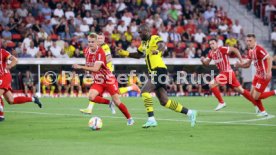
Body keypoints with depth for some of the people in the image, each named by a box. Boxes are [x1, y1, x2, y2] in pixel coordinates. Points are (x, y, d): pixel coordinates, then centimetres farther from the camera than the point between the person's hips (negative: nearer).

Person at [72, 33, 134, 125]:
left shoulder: (100, 53, -23)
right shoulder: (86, 51, -1)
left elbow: (95, 69, -33)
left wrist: (81, 67, -37)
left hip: (108, 79, -6)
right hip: (98, 81, 6)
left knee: (116, 101, -6)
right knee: (91, 97, -21)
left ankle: (129, 119, 14)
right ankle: (109, 103, 4)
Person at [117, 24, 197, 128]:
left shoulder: (155, 39, -8)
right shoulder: (144, 43, 19)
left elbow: (163, 45, -31)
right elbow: (138, 55, 36)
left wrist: (158, 50, -53)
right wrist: (126, 54, 25)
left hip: (160, 71, -9)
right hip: (154, 73, 9)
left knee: (145, 91, -21)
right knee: (164, 101, 5)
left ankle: (151, 119, -21)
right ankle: (190, 113, 13)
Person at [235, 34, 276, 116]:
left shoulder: (258, 49, -22)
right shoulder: (250, 51, 7)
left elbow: (269, 58, -28)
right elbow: (248, 64, 13)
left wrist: (268, 72, -35)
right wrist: (240, 64, -7)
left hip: (264, 76, -9)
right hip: (258, 75, 9)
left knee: (255, 97, -7)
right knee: (252, 94, 11)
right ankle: (262, 111, 26)